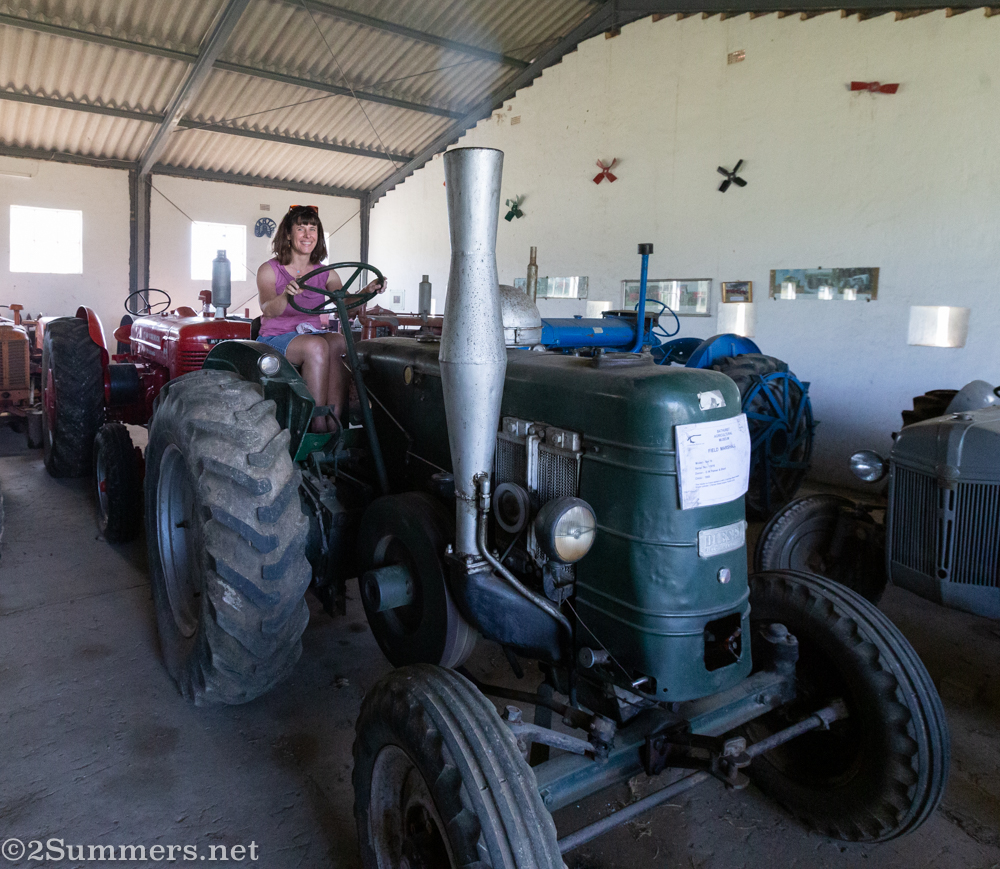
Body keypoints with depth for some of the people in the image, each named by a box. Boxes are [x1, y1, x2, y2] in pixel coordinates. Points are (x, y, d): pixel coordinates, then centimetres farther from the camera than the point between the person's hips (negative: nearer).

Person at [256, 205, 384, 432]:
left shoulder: (326, 274, 12)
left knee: (339, 343, -30)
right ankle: (318, 423, -33)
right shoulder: (269, 270, 1)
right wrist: (287, 295, -40)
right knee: (316, 345, -34)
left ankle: (335, 421, -36)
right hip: (276, 339, -3)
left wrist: (367, 291, -27)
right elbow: (268, 309, -18)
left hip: (314, 334, 3)